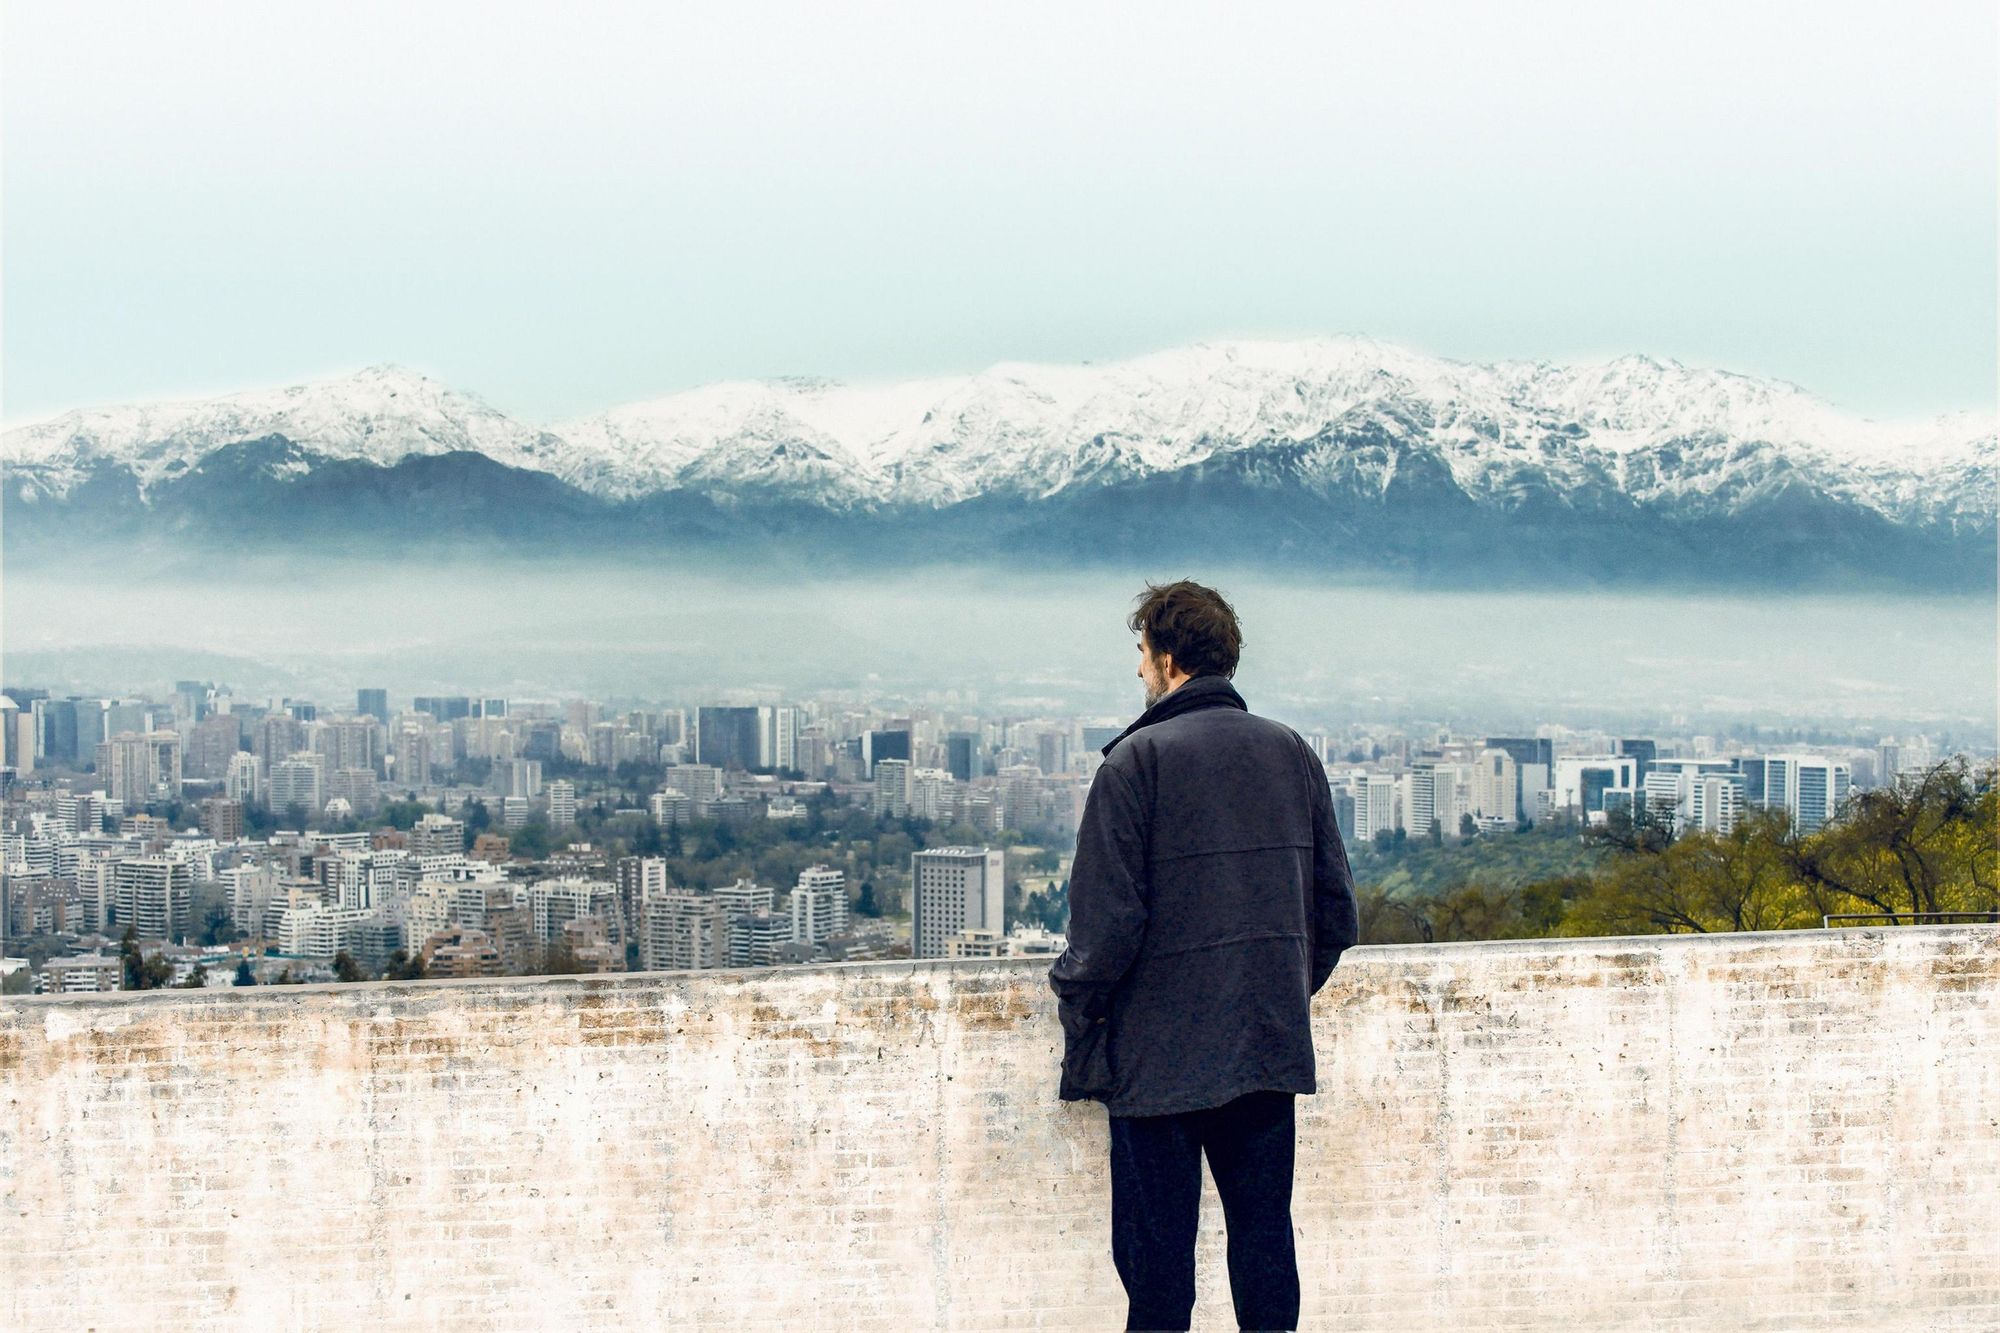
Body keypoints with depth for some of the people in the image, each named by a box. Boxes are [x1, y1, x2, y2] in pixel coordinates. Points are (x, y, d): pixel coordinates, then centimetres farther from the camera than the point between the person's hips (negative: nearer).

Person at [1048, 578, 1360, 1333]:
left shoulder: (1138, 759, -10)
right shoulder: (1292, 753, 6)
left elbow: (1108, 918, -15)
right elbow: (1336, 909, 9)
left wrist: (1076, 1003, 1)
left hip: (1159, 1055, -5)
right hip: (1270, 1045, 5)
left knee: (1157, 1257, 3)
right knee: (1265, 1239, 13)